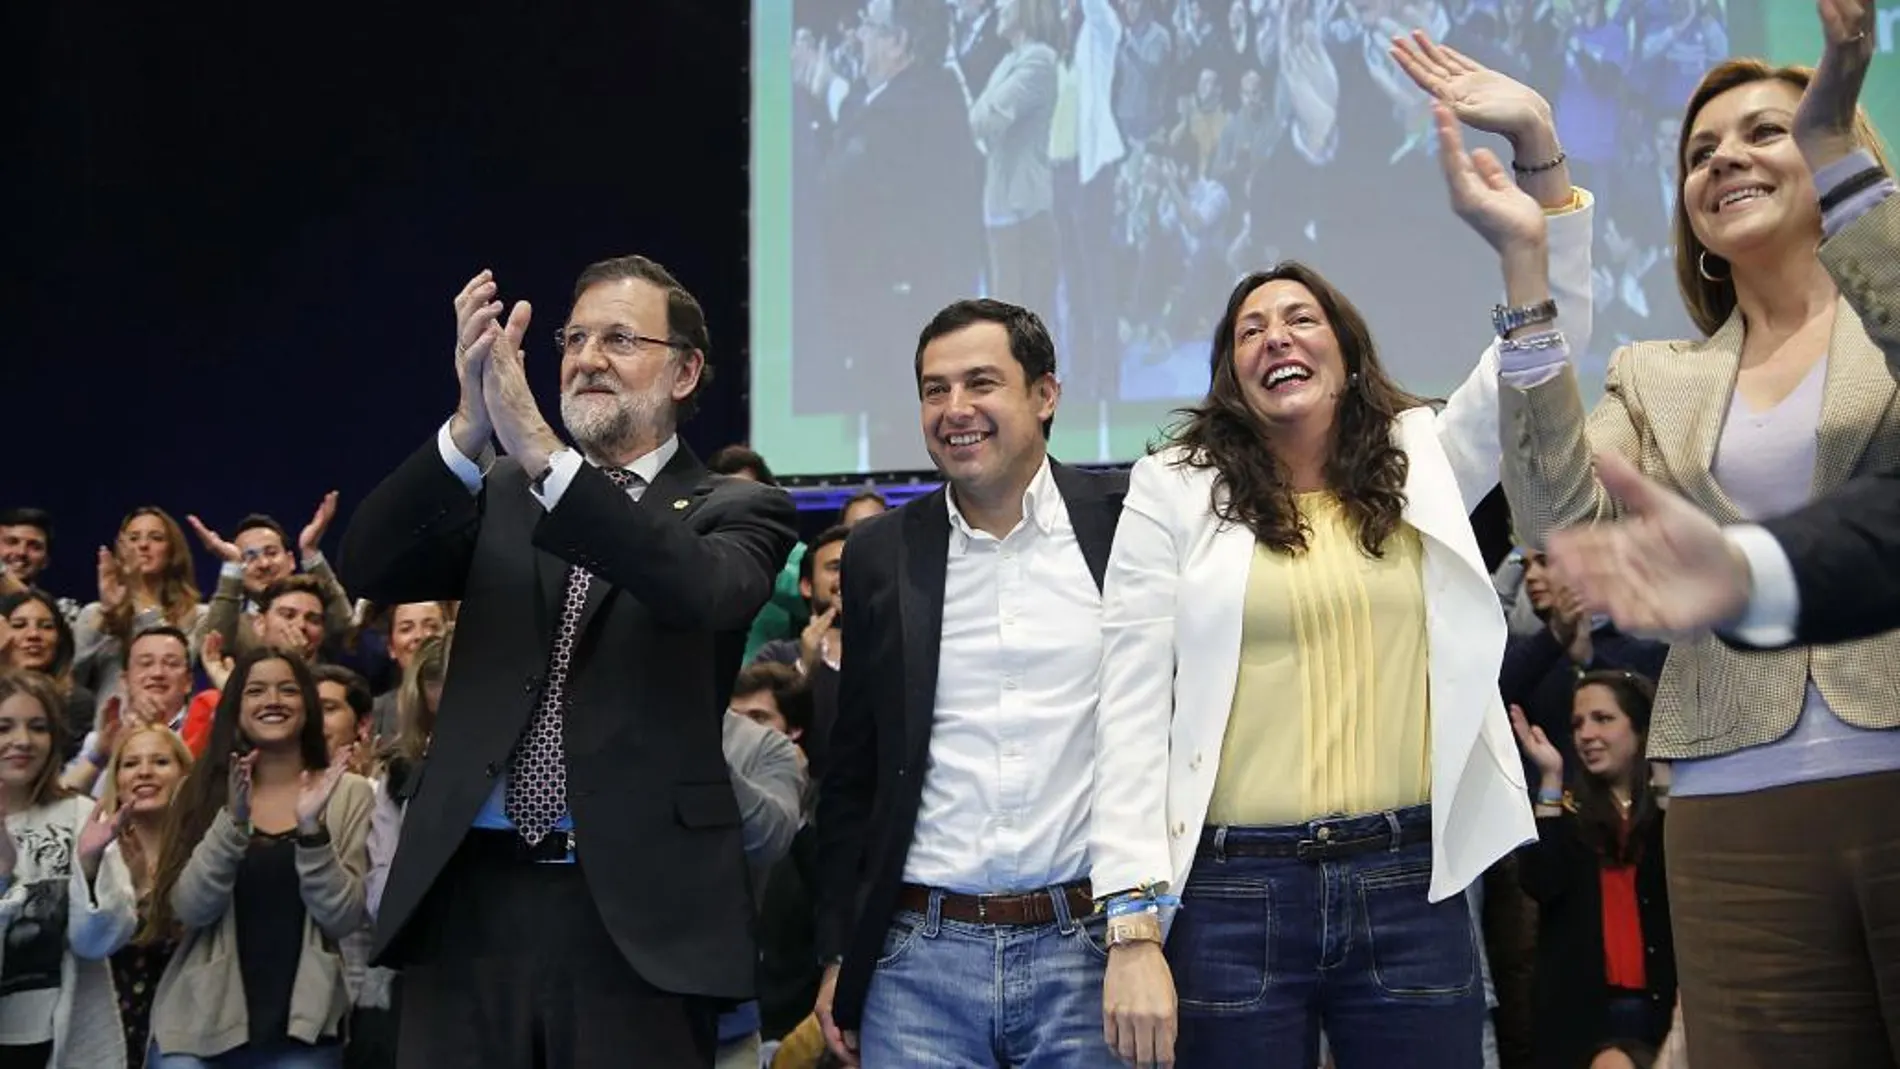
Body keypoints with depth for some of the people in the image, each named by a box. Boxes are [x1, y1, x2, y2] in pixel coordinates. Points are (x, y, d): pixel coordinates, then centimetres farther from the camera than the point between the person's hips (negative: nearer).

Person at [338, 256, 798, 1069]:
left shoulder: (736, 509, 4)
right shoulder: (500, 494, 13)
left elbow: (701, 590, -18)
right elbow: (368, 570, -3)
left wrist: (539, 449, -27)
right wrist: (470, 430, -19)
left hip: (636, 911, -2)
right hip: (471, 898, 3)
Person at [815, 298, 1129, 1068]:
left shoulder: (1126, 527, 0)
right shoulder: (881, 554, 7)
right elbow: (851, 773, 12)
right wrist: (839, 955, 10)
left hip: (1090, 950, -2)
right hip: (917, 959, 2)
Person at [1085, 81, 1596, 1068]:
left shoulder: (1423, 462, 12)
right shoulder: (1175, 492, 4)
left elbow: (1543, 359, -3)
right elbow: (1132, 715, -1)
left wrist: (1531, 234, -23)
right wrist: (1135, 927, -8)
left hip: (1410, 887, 2)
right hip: (1236, 896, -2)